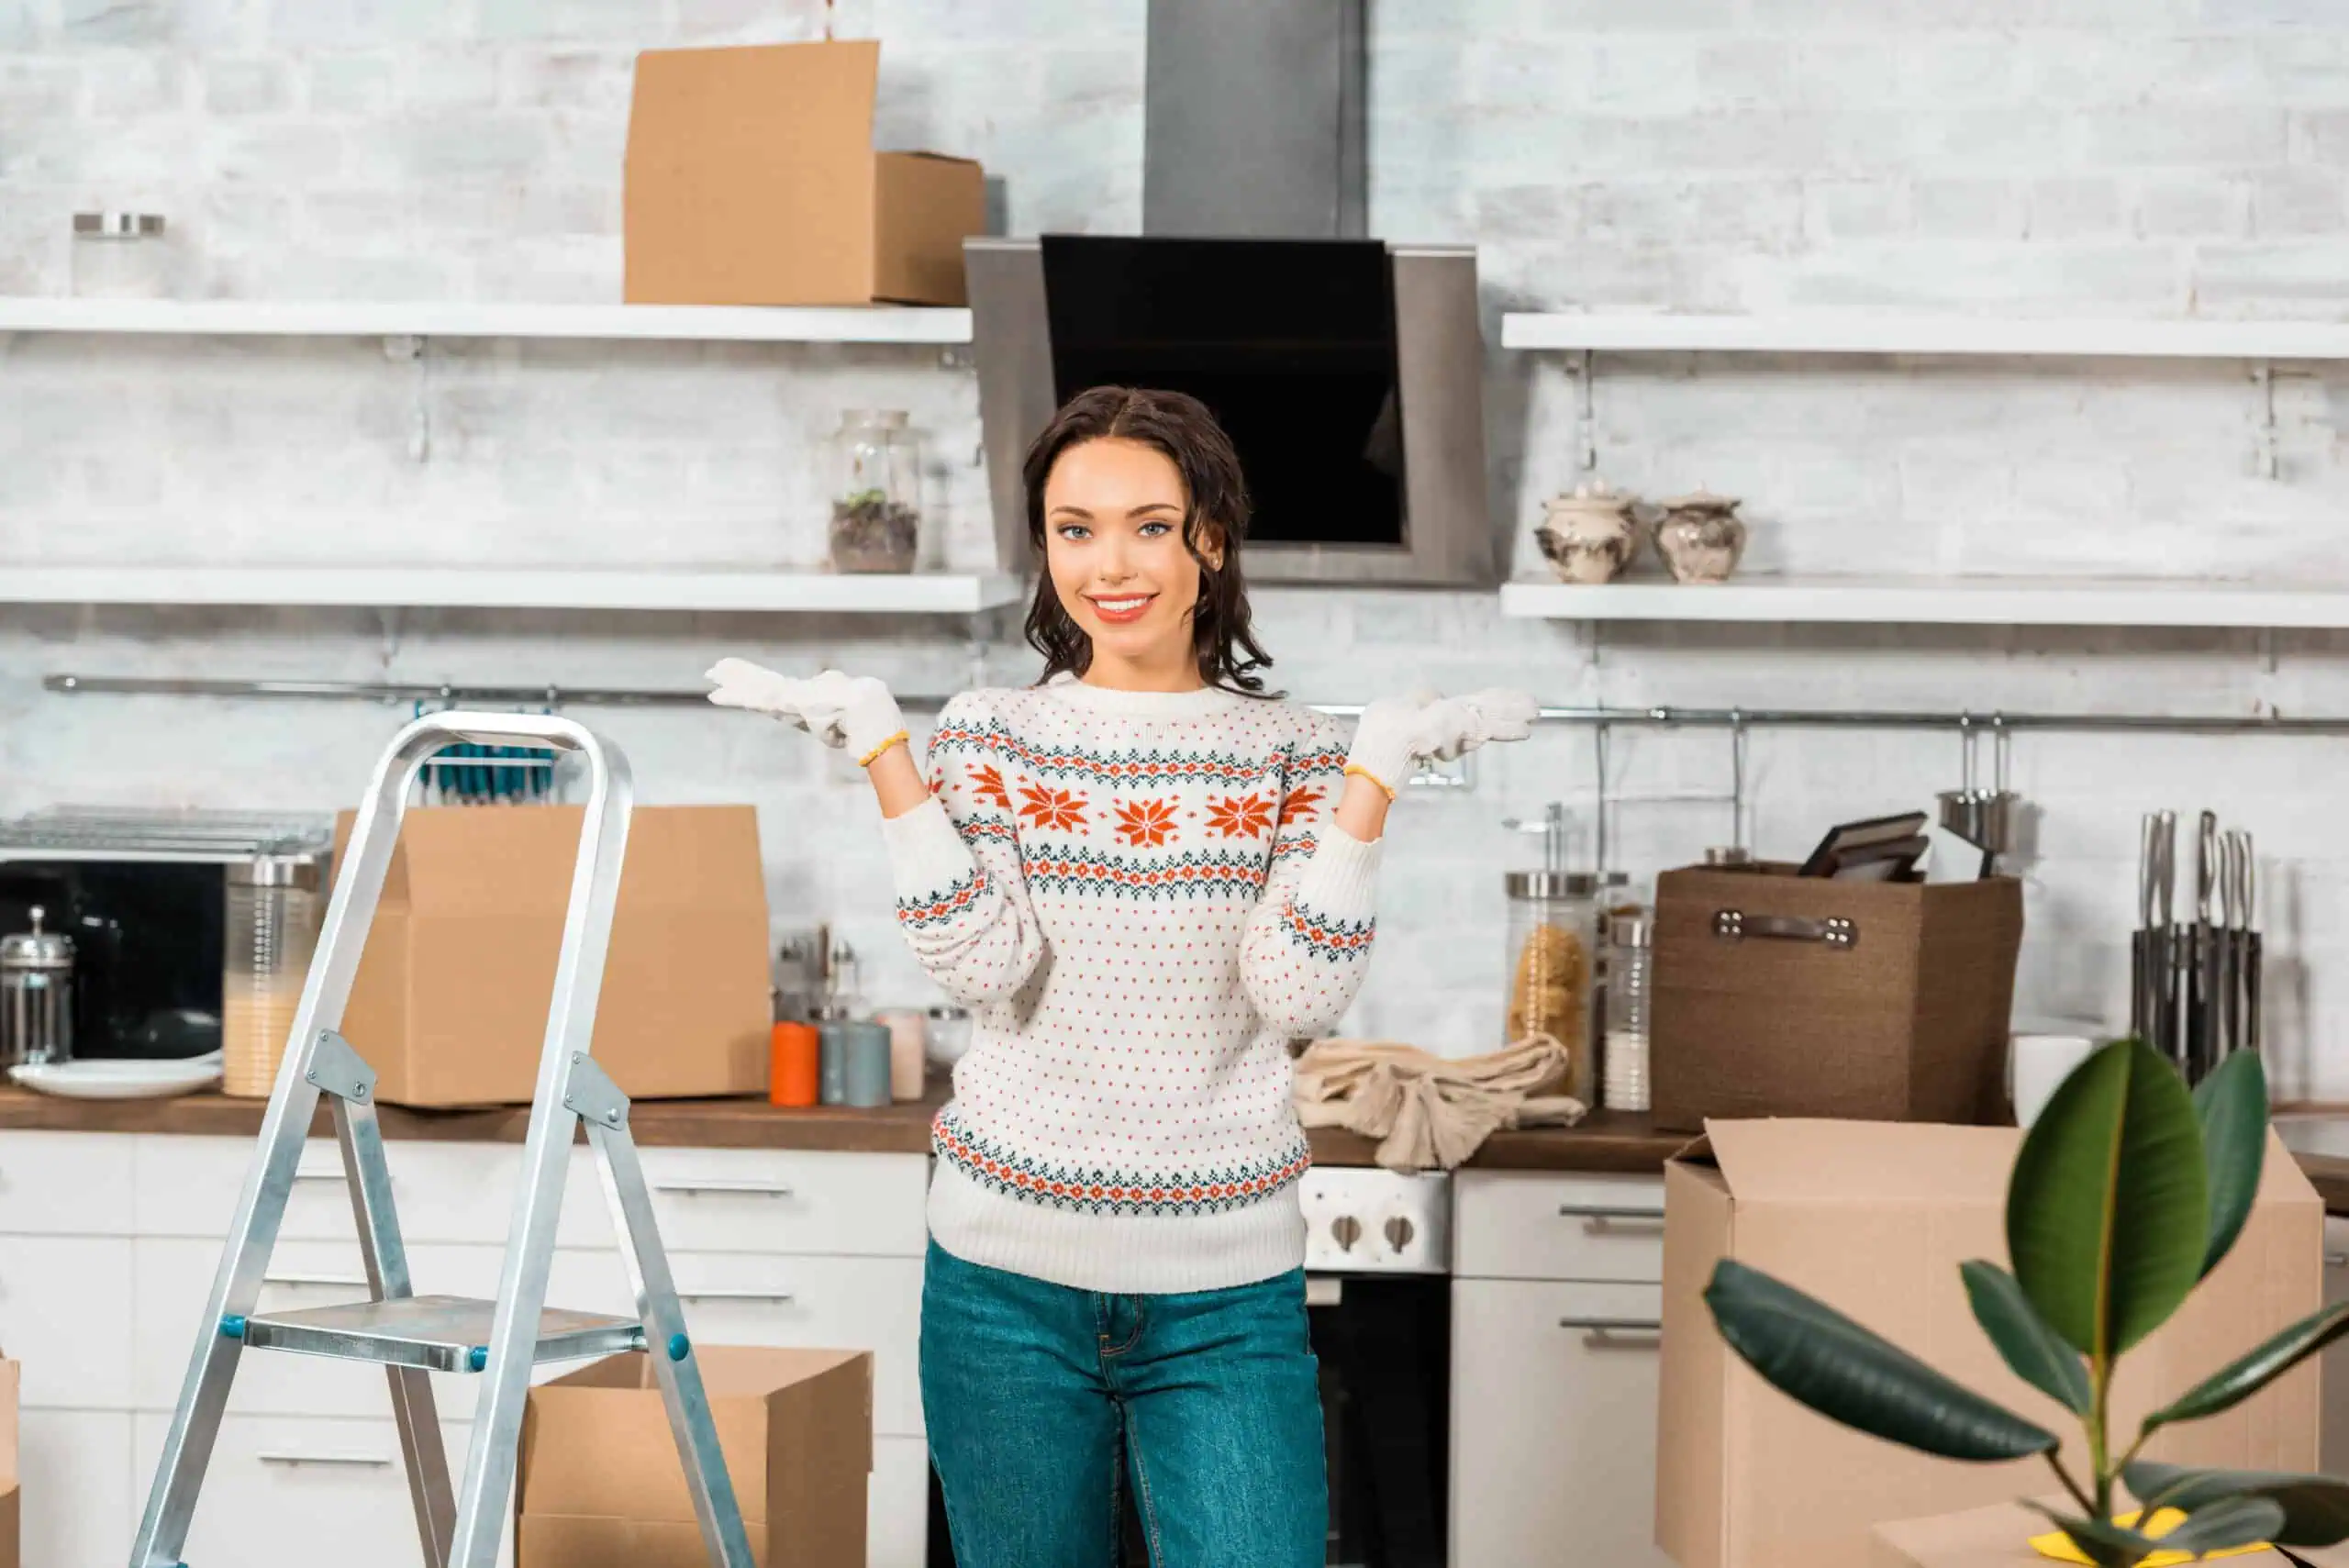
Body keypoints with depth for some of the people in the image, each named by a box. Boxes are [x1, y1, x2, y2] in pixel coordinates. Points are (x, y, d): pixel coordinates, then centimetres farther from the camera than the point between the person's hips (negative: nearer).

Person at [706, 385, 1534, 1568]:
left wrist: (1373, 774, -13)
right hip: (1006, 1279, 1)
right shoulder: (989, 735, 3)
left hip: (1226, 1300, -1)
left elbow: (1301, 994, -10)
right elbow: (987, 969, -11)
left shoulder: (1290, 752, 2)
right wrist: (881, 750, -11)